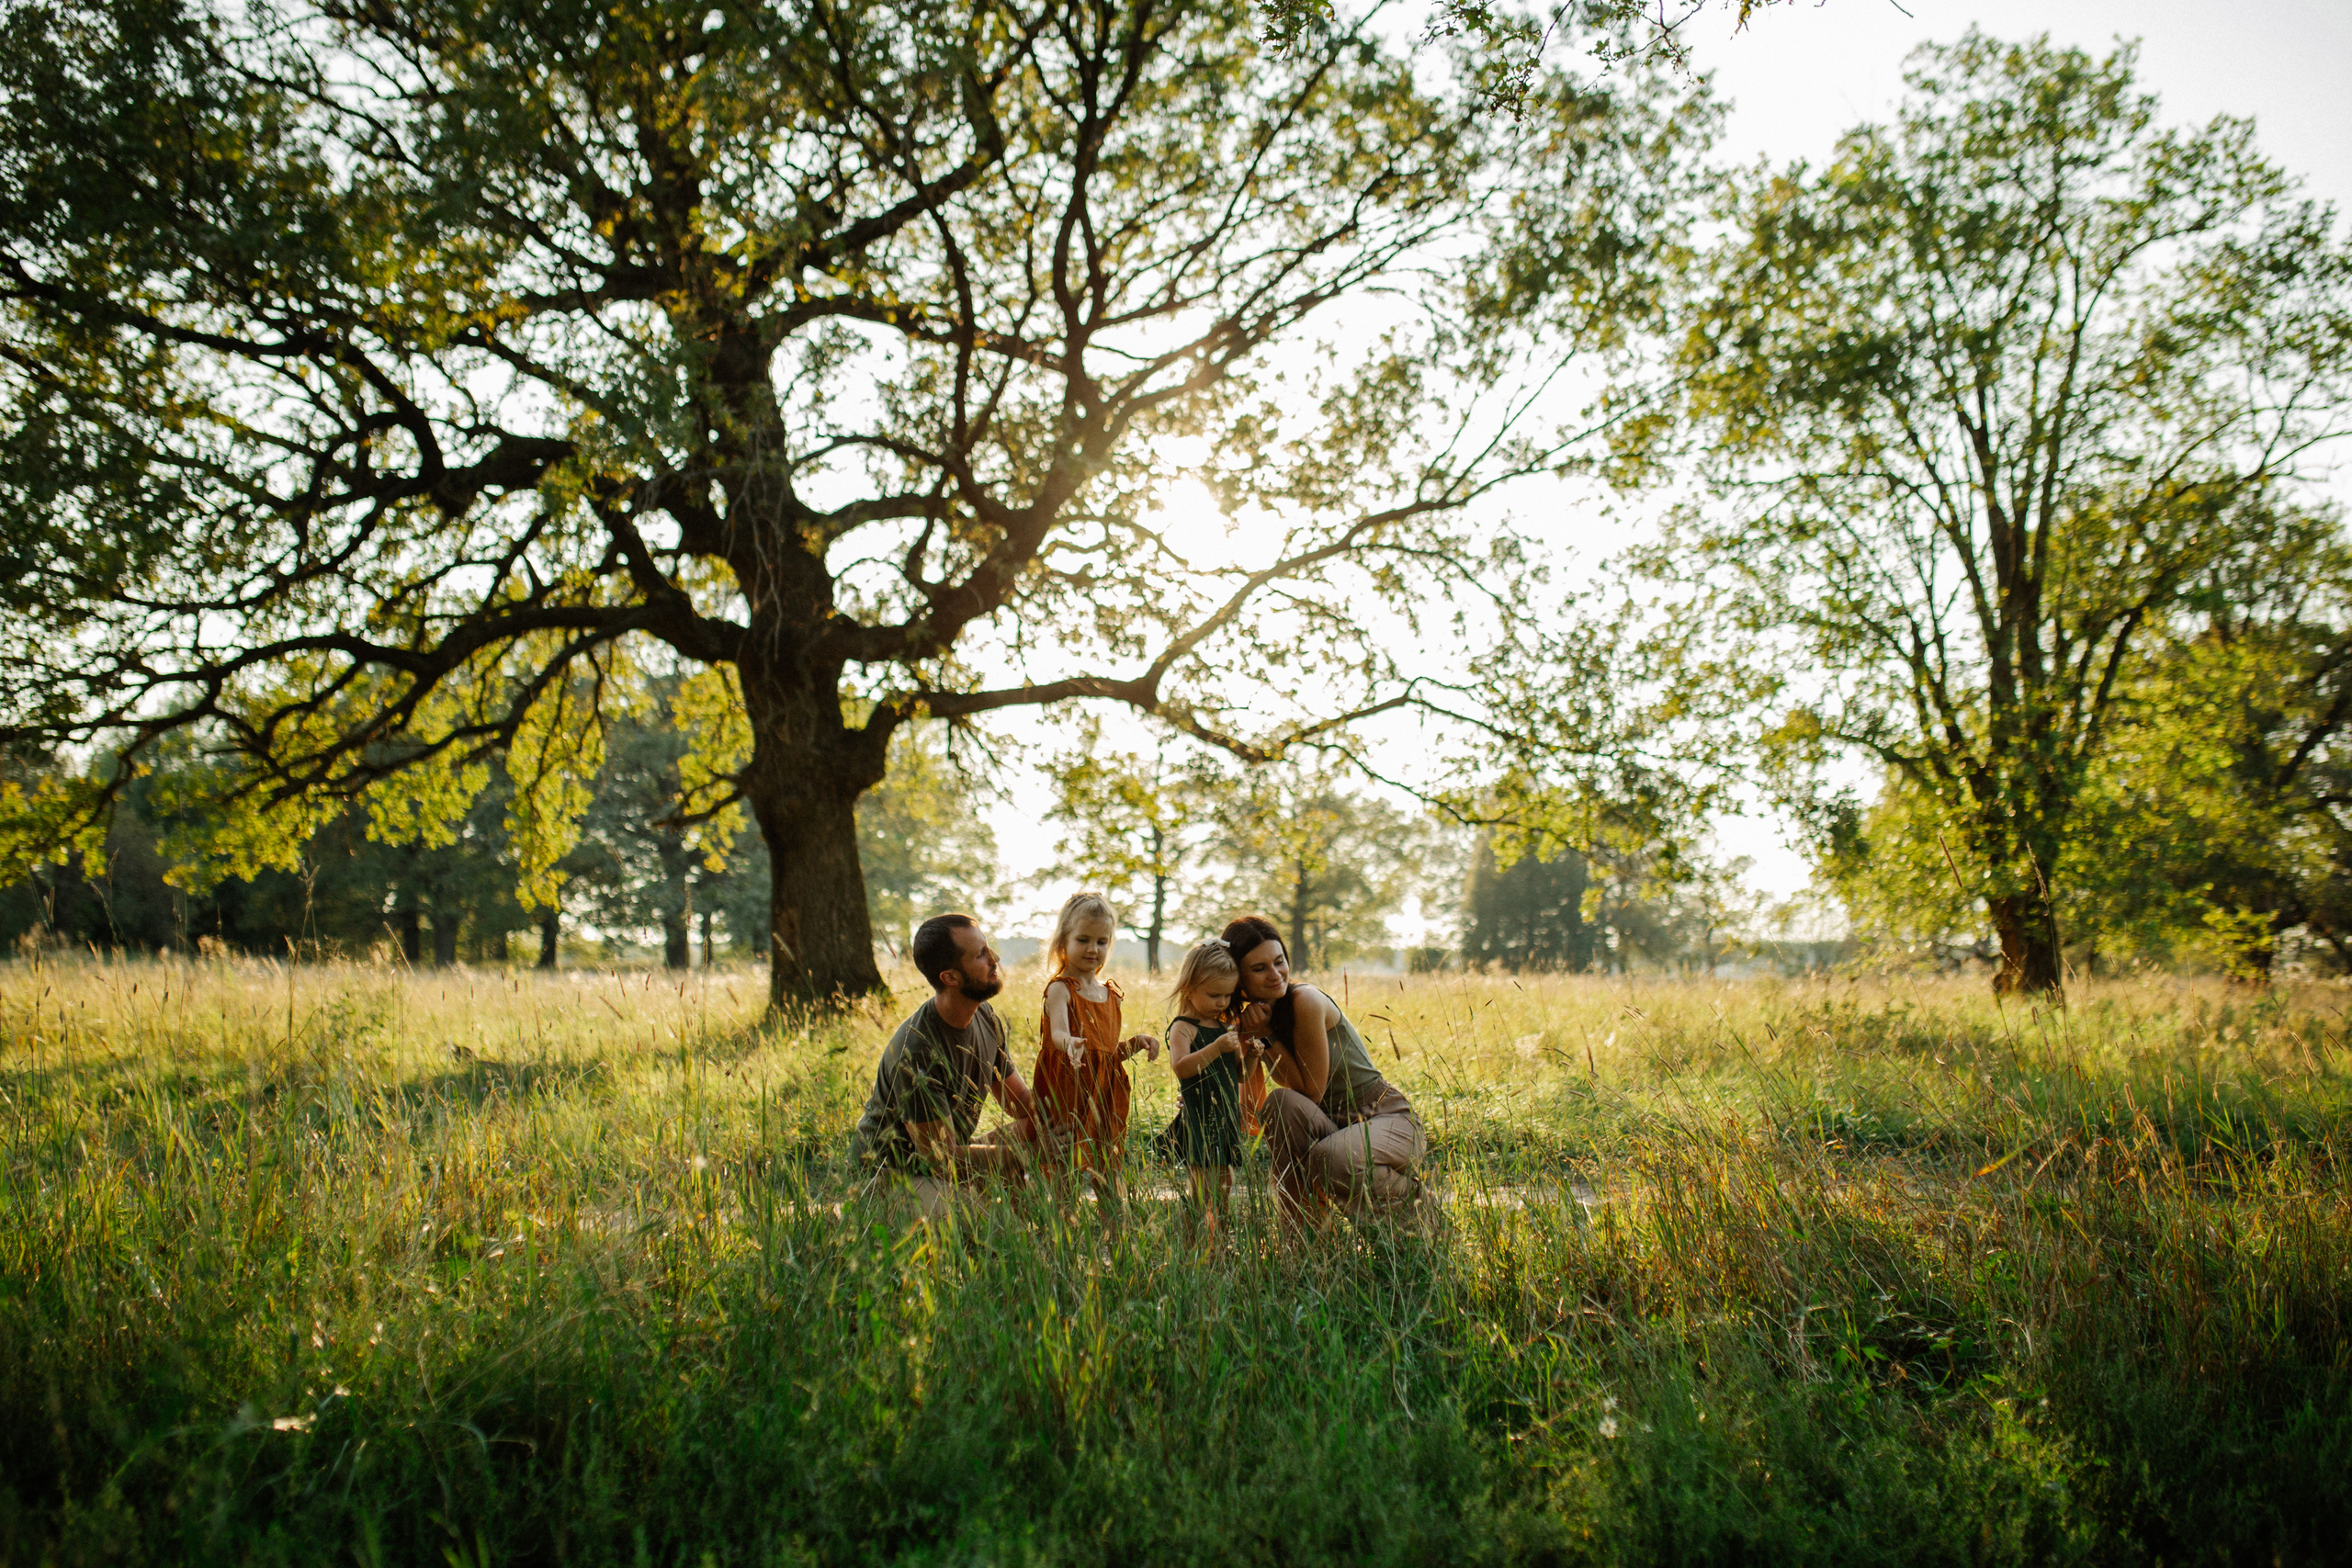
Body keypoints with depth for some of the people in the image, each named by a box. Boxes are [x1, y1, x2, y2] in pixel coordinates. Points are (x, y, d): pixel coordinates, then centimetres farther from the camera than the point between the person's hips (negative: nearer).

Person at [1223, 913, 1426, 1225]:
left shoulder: (1306, 1001, -19)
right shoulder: (1248, 1022, 2)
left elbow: (1312, 1091, -16)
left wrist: (1267, 1037, -18)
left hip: (1390, 1119, -6)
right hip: (1333, 1125, 6)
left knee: (1331, 1161, -36)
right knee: (1281, 1101, -25)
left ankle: (1403, 1190, -2)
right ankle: (1296, 1221, -12)